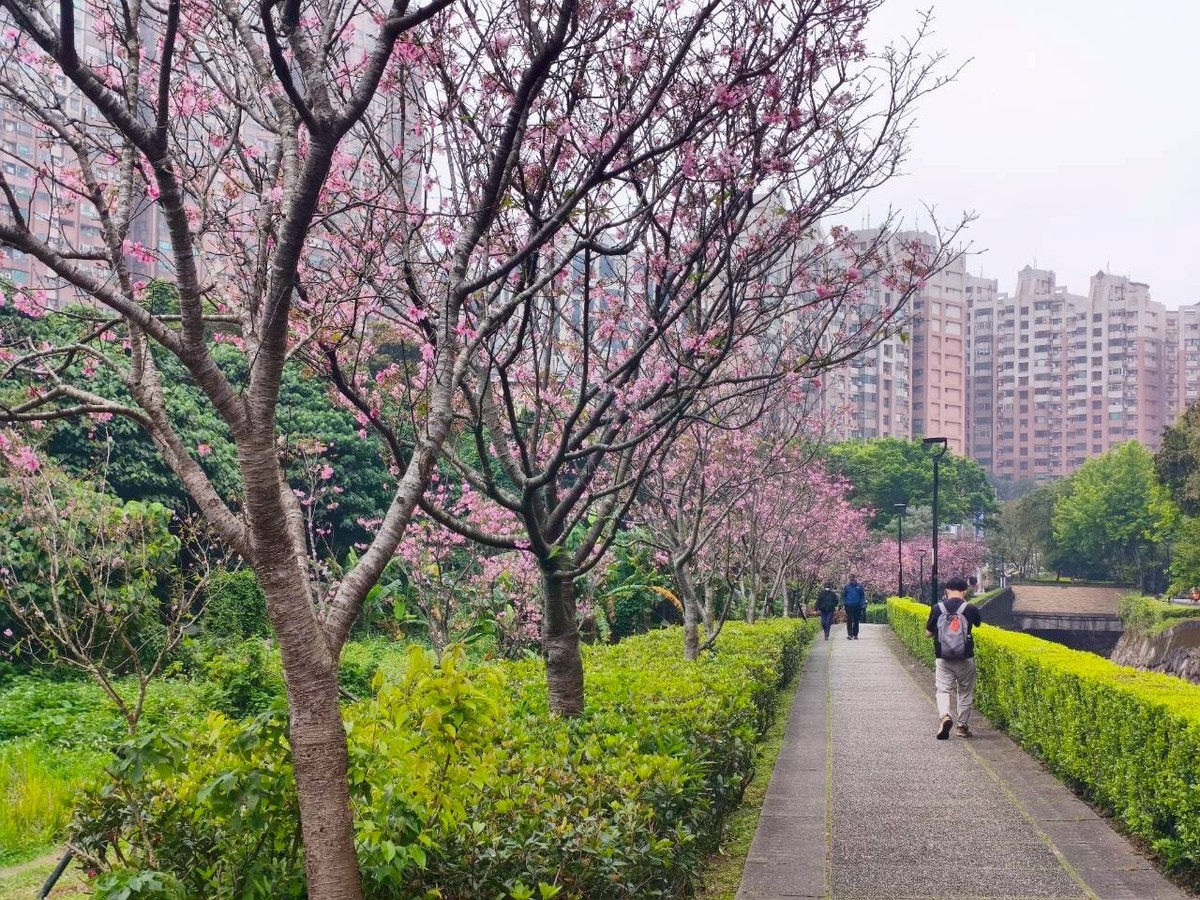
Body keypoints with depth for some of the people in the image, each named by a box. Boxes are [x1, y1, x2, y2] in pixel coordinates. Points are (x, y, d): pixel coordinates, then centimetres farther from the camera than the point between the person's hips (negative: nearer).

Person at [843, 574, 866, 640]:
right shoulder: (846, 587, 6)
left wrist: (863, 605, 1)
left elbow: (863, 596, 7)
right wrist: (843, 604, 6)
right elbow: (843, 596, 12)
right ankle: (850, 634, -6)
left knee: (856, 621, 6)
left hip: (857, 606, 0)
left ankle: (855, 634, 13)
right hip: (849, 606, 0)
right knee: (849, 621, -7)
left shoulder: (859, 586, 5)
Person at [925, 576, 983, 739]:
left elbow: (928, 632, 3)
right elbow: (978, 624, 16)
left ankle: (944, 716, -21)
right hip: (965, 658, 1)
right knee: (965, 692, 16)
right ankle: (963, 726, 22)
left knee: (943, 689, 5)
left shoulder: (938, 609, -6)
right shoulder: (971, 609, -7)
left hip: (943, 658, 0)